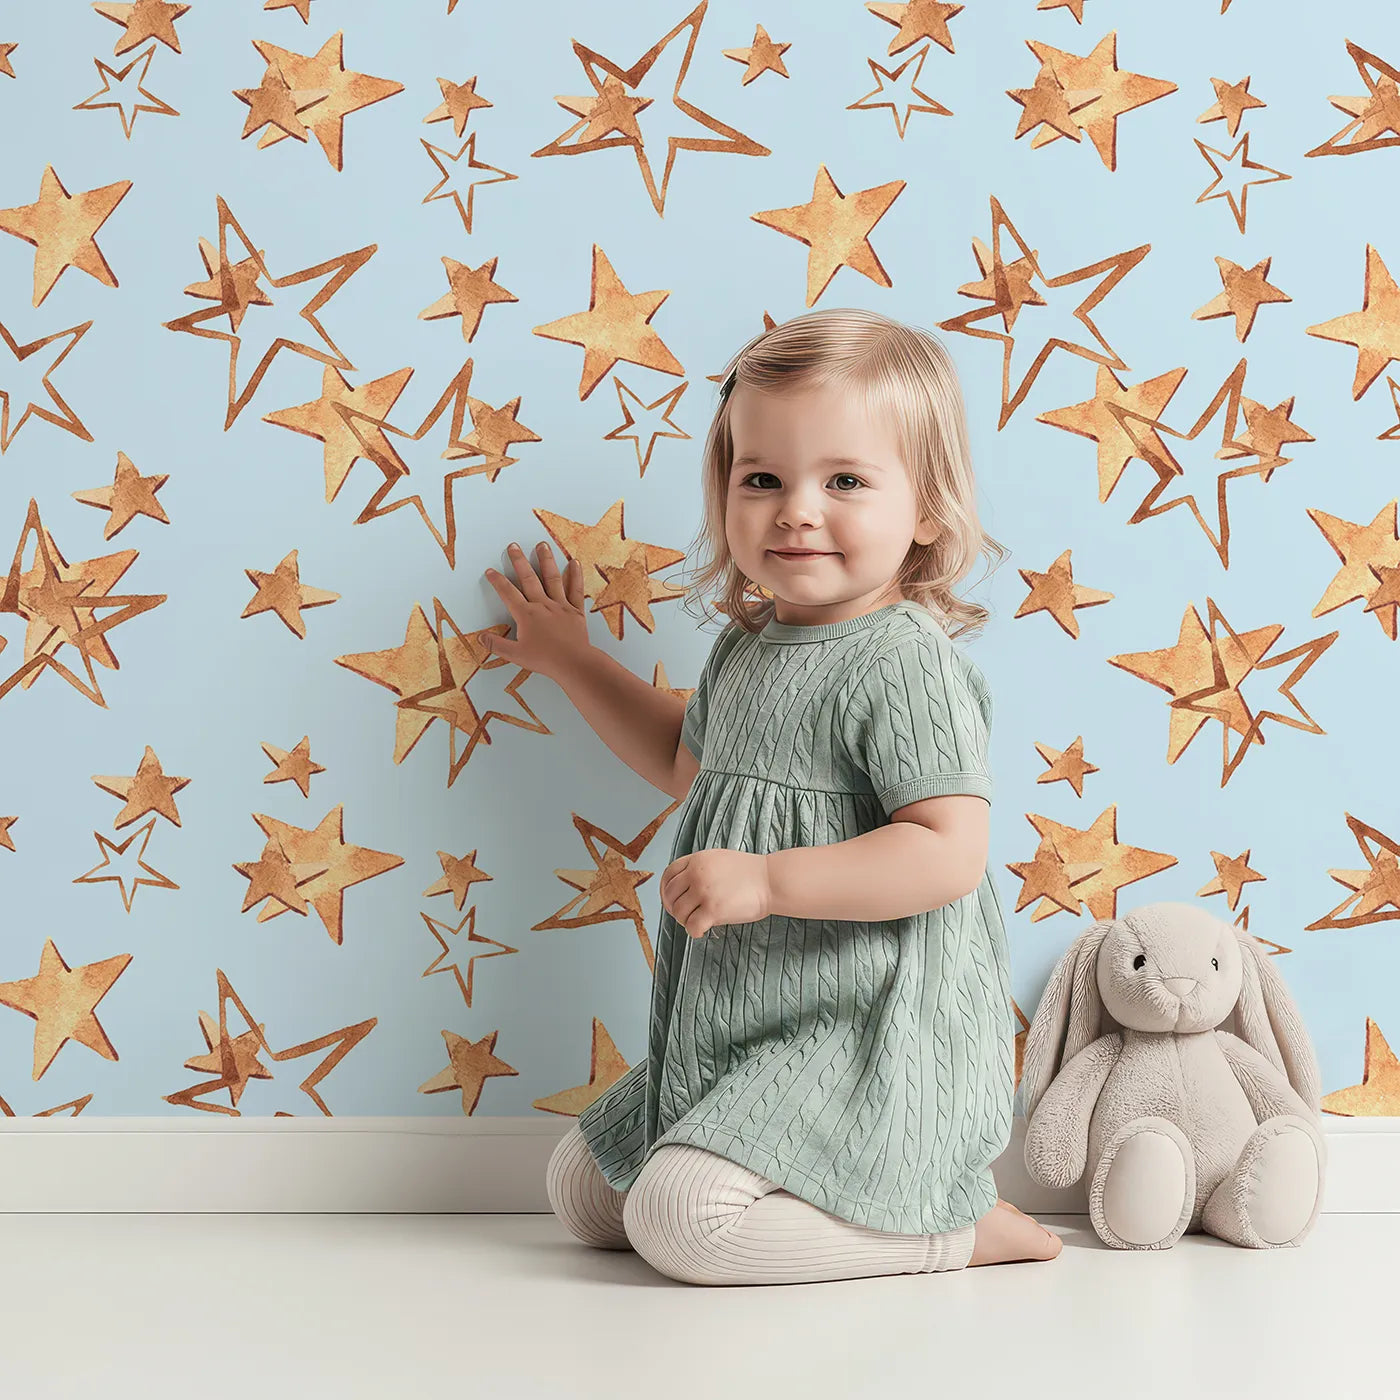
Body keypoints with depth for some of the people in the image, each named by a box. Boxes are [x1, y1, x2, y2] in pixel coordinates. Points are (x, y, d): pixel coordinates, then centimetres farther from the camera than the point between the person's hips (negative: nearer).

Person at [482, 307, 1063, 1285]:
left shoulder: (902, 663, -18)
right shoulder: (750, 646, 10)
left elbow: (950, 852, -26)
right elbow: (688, 761, 31)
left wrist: (768, 880, -30)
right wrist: (572, 659, 33)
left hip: (867, 1040, -10)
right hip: (743, 1038, 10)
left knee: (677, 1217, -23)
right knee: (583, 1191, 15)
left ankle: (949, 1225, -6)